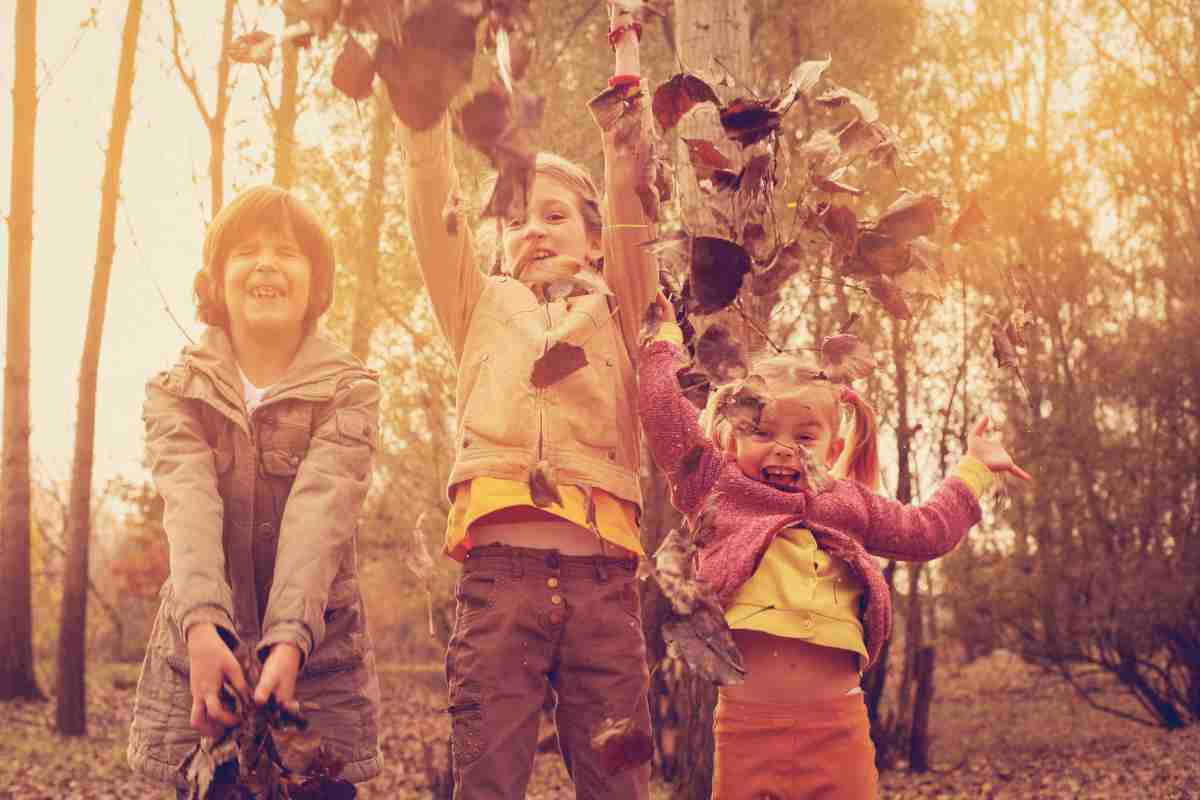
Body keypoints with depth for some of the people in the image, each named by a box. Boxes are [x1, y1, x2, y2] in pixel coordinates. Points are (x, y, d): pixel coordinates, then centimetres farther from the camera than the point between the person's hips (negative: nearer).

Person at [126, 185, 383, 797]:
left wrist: (290, 639, -31)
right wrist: (203, 625, -31)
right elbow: (190, 508, -14)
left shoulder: (350, 391, 1)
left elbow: (319, 511, -16)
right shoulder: (174, 393, 4)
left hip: (319, 661, -1)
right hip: (198, 657, 1)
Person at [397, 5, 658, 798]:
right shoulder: (482, 306, 22)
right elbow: (434, 196, 13)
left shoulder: (616, 312, 19)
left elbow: (630, 188, 10)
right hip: (500, 573, 0)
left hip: (602, 578, 0)